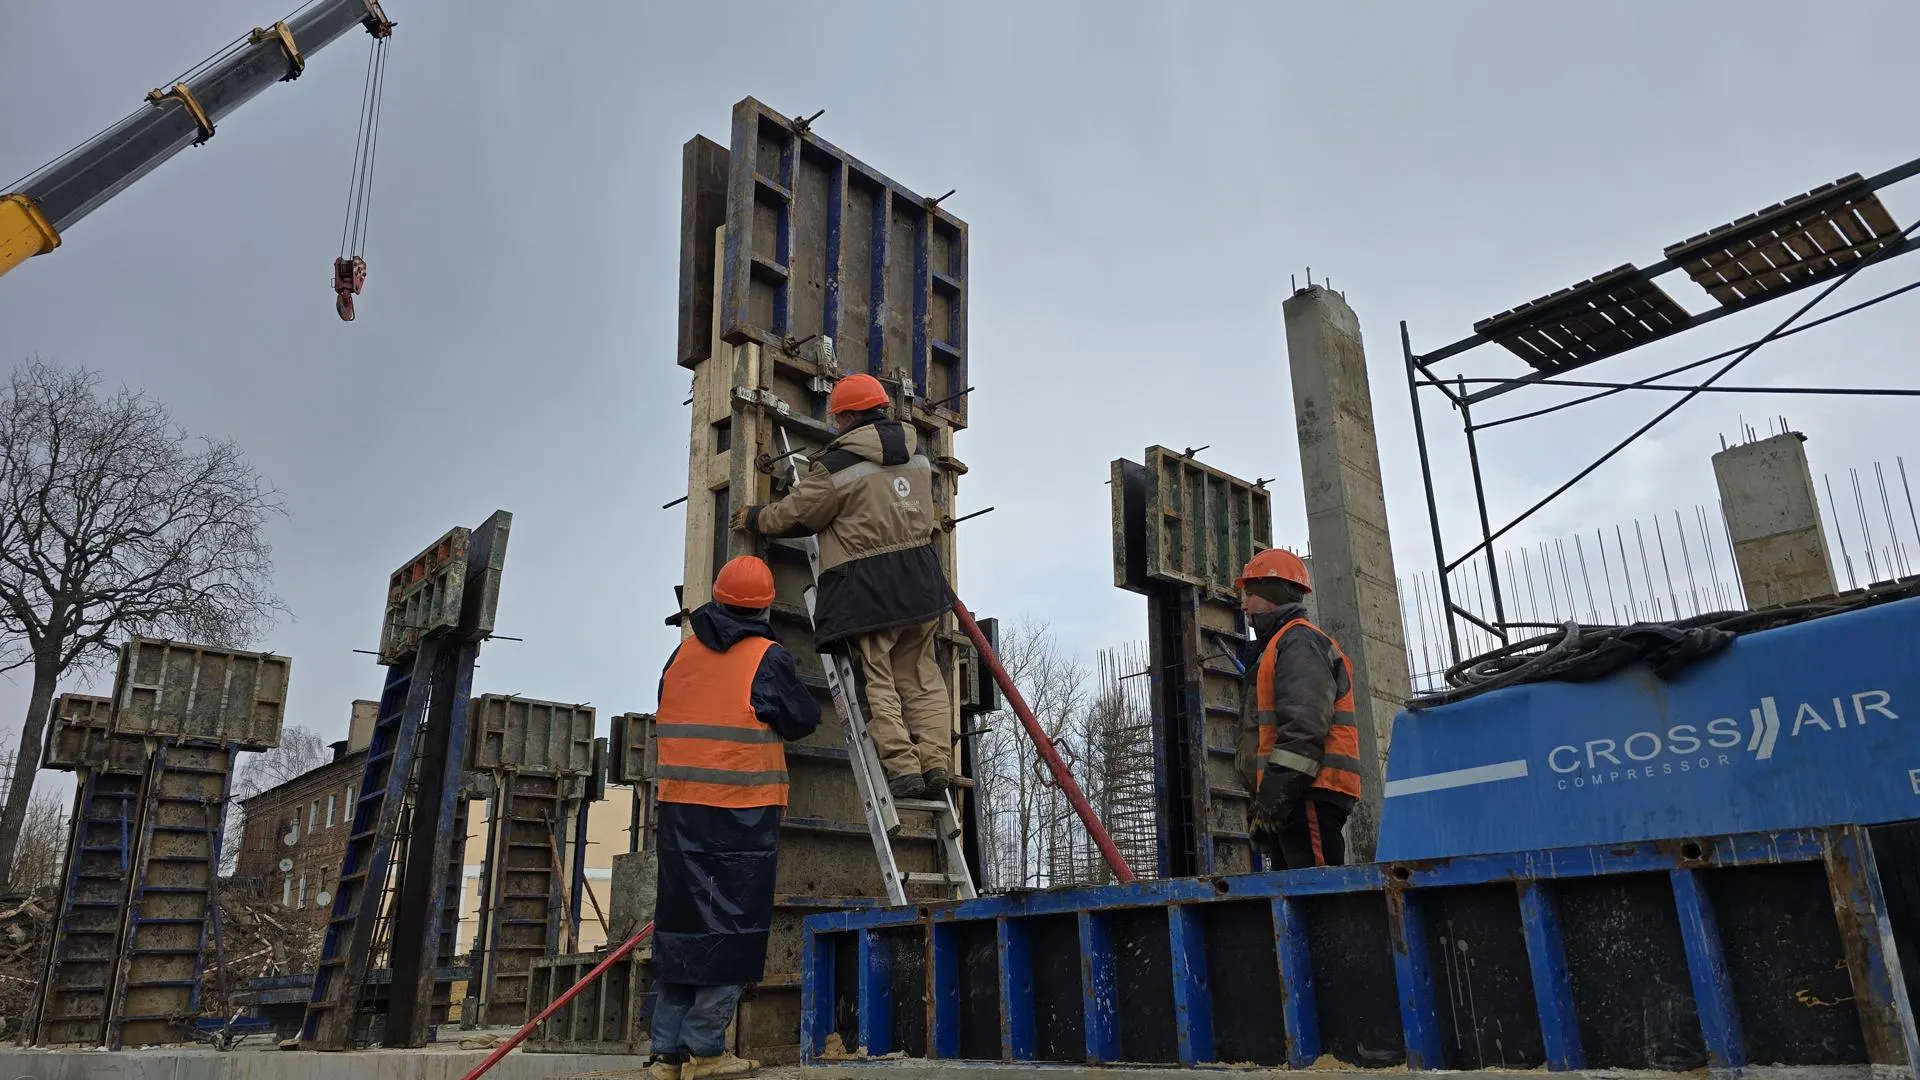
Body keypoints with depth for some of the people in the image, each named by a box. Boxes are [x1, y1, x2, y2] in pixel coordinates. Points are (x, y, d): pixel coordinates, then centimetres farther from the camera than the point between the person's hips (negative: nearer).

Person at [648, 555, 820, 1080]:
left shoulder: (682, 654, 8)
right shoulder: (768, 659, -6)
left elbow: (668, 722, 17)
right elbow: (803, 720, 4)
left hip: (679, 806, 5)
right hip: (744, 813, -5)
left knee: (680, 927, 11)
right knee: (730, 929, 2)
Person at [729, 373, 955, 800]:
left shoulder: (839, 466, -10)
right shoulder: (916, 455, 10)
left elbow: (795, 514, -2)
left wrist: (753, 518, 19)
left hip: (868, 586, -6)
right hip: (920, 579, 6)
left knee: (877, 680, 0)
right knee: (920, 675, 11)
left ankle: (902, 768, -4)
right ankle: (935, 761, 6)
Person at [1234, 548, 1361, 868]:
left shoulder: (1299, 641, -5)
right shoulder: (1281, 645, 27)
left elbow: (1305, 726, -19)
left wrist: (1274, 793, -21)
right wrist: (1267, 799, 21)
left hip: (1310, 794, -10)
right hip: (1304, 797, 10)